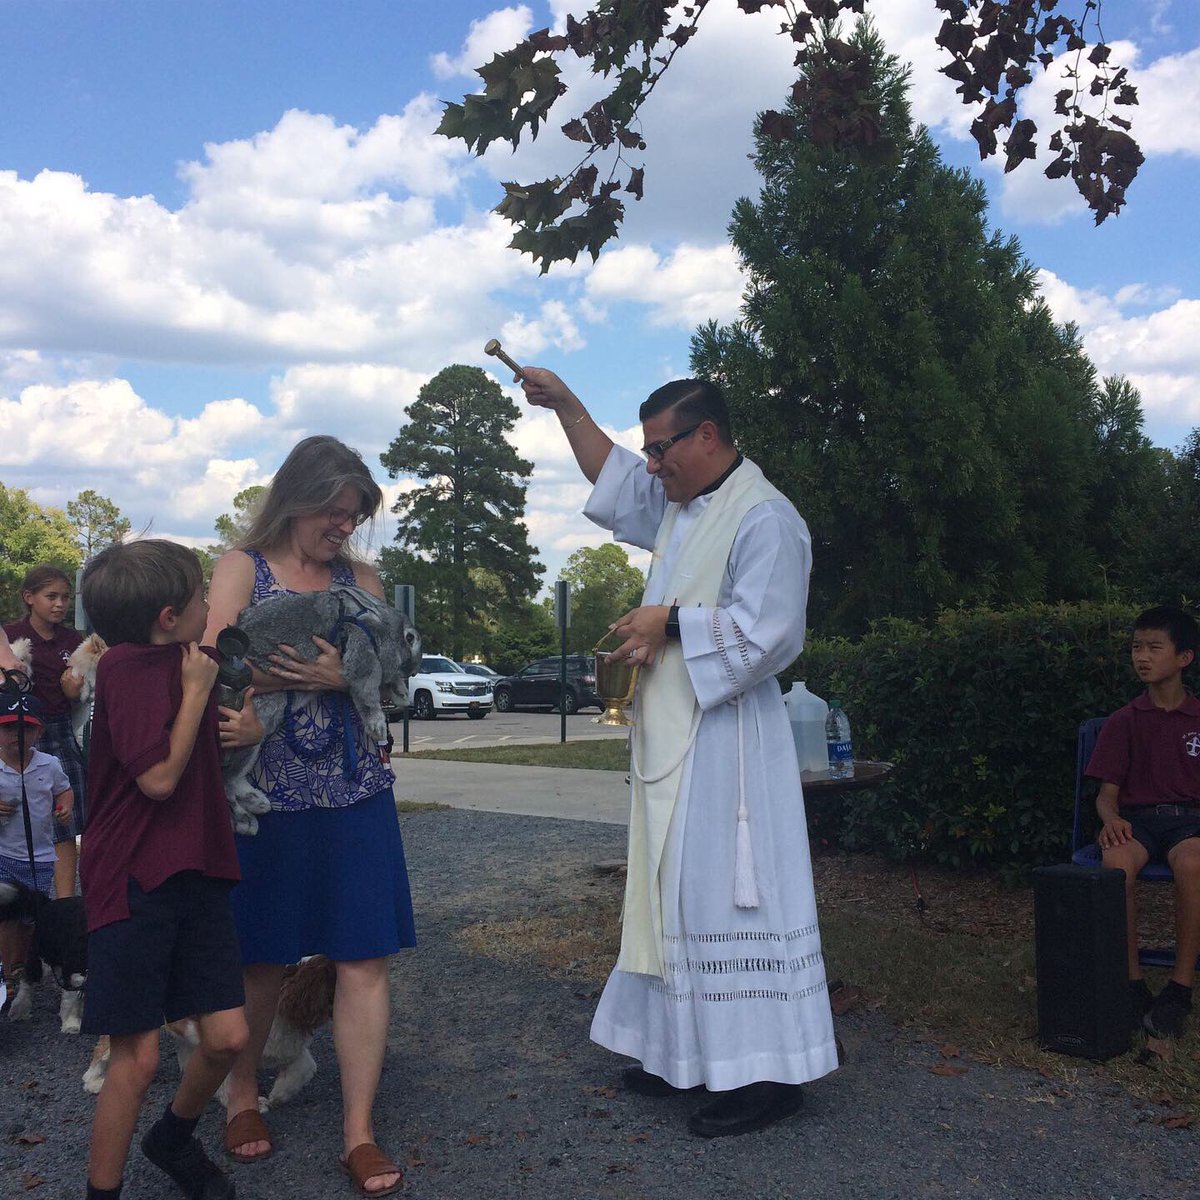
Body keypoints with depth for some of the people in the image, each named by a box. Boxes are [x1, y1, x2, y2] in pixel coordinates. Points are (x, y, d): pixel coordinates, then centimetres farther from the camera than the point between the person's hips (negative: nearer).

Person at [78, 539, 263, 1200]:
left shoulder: (182, 663, 11)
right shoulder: (126, 665, -14)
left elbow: (207, 740, 28)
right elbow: (159, 777, -20)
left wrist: (247, 727, 4)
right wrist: (197, 692, -12)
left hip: (196, 873, 7)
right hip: (134, 880, -7)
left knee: (227, 1037, 8)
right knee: (137, 1057, -2)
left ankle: (173, 1139, 35)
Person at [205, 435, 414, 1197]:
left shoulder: (363, 579, 11)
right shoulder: (243, 568, 2)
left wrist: (344, 677, -16)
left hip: (355, 791, 3)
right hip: (265, 791, -2)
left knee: (364, 958, 0)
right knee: (261, 957, 10)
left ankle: (359, 1131, 10)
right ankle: (243, 1096, 34)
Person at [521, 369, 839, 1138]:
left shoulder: (763, 520, -14)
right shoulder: (681, 508, 14)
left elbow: (763, 632, -22)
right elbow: (614, 479, 30)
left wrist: (669, 622, -14)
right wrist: (566, 404, 24)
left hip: (725, 744, -10)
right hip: (674, 742, 10)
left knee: (727, 894, -5)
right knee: (678, 894, 15)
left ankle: (767, 1073, 6)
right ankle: (689, 1051, 27)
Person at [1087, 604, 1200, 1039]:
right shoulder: (1123, 721, 10)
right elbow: (1107, 793, 7)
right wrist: (1111, 819, -17)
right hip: (1137, 819, 1)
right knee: (1117, 861, -36)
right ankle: (1132, 983, -25)